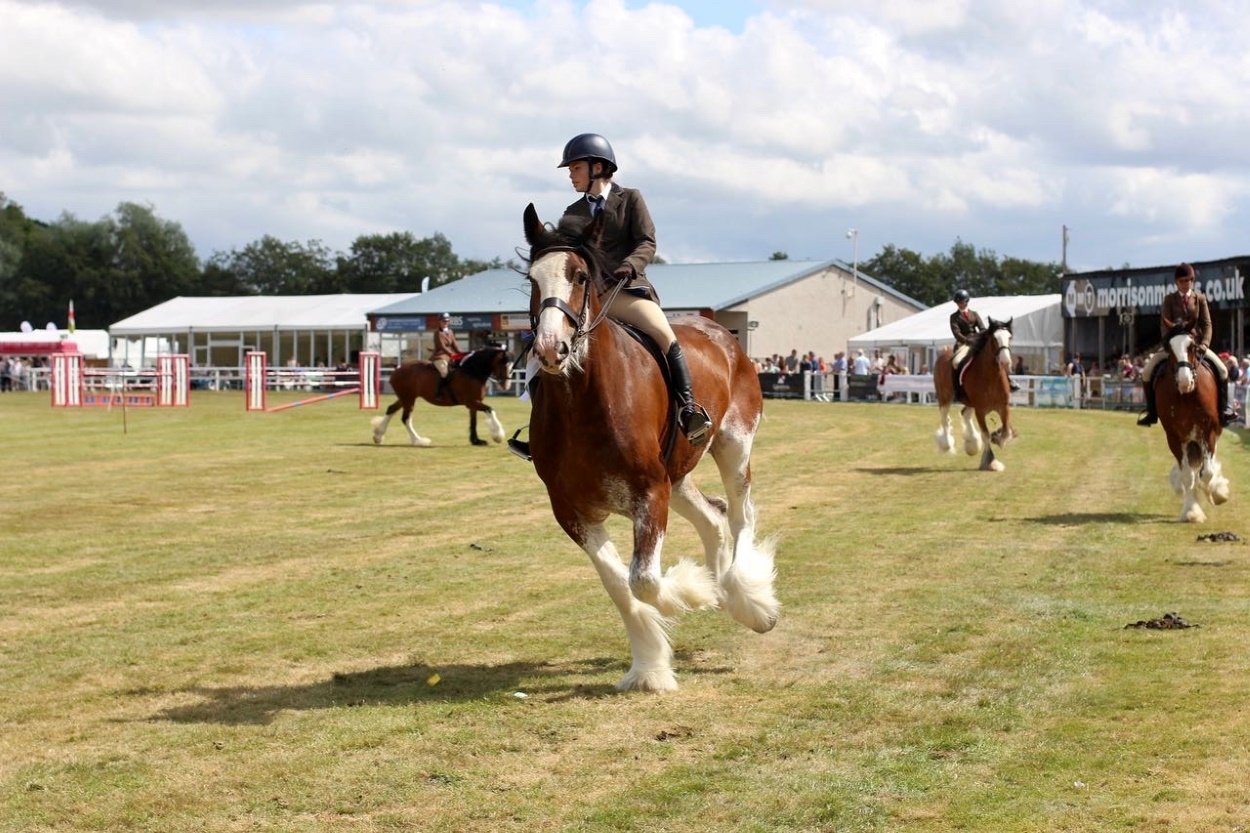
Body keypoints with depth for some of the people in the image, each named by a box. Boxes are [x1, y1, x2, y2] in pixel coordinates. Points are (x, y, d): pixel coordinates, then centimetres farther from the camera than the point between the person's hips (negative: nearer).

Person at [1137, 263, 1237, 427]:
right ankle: (1151, 412, -5)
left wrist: (1204, 344, -18)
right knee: (1147, 371, -16)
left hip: (1196, 344, 0)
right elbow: (1164, 324, -7)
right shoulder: (1169, 299, 1)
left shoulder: (1200, 299, 3)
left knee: (1222, 370, -15)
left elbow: (1207, 324, -2)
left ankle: (1223, 408, -1)